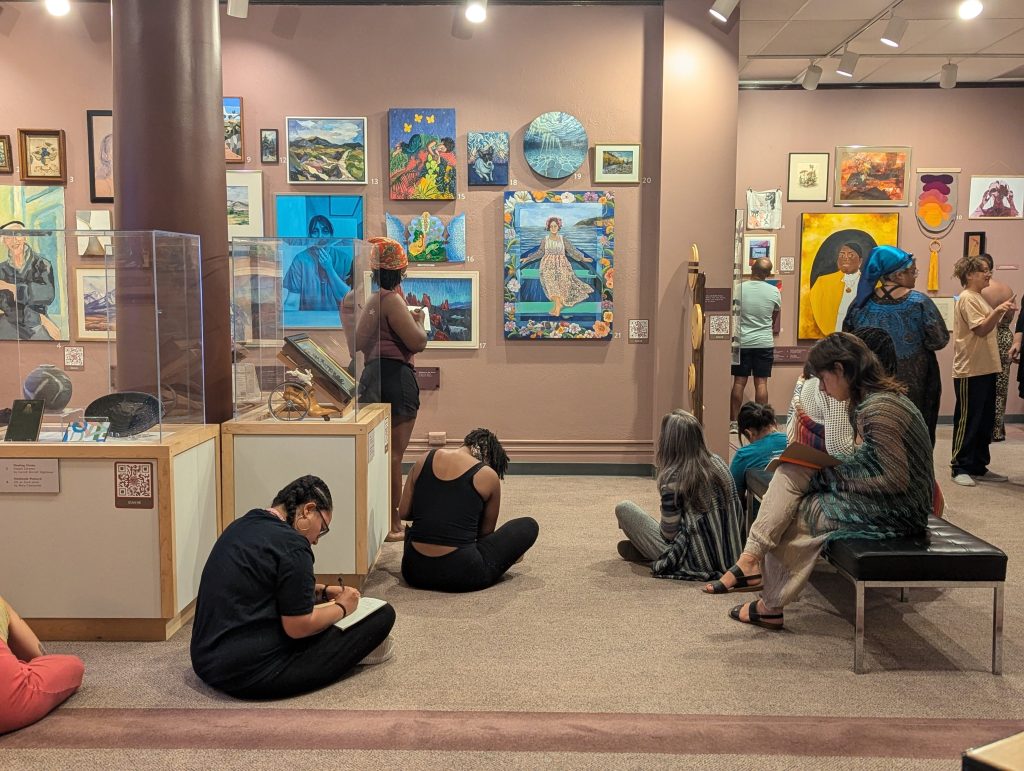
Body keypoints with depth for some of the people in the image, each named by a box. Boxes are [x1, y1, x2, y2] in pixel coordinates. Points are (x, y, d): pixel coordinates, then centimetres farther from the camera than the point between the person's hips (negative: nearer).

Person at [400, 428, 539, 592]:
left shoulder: (425, 460, 7)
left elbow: (404, 513, 11)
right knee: (529, 526, 13)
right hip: (460, 574, -5)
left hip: (414, 571, 5)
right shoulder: (488, 476, -1)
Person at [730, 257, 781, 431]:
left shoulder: (739, 289, -8)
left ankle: (733, 422, 5)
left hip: (741, 342, 0)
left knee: (739, 382, 3)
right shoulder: (774, 292, -4)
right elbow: (774, 317, 11)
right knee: (761, 383, 2)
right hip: (764, 343, 0)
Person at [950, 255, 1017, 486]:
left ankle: (979, 467, 19)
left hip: (985, 369, 10)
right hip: (969, 371, -10)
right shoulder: (967, 298, -12)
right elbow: (980, 329, -22)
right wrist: (997, 311, -33)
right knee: (967, 420, -3)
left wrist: (1003, 313, 10)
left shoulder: (979, 298, 17)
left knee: (985, 420, 12)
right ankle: (960, 468, 5)